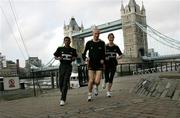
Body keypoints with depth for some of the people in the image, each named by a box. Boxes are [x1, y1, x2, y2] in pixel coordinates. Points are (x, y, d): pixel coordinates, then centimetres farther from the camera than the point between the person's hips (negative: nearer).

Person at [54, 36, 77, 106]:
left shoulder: (73, 50, 8)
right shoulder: (60, 49, 6)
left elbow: (75, 57, 17)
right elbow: (55, 56, 11)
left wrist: (73, 58, -5)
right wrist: (59, 58, -9)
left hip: (68, 67, -1)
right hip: (62, 66, 1)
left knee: (65, 83, -10)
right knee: (61, 83, 3)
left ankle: (63, 99, -11)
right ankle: (63, 94, 31)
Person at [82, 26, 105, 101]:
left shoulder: (102, 43, 3)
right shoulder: (89, 43, -1)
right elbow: (83, 54, 4)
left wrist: (103, 60, -3)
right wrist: (86, 58, -16)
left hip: (99, 65, 1)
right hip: (91, 64, 0)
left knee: (97, 81, -9)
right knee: (91, 80, -7)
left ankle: (96, 87, 28)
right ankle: (90, 94, 16)